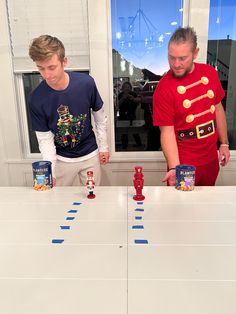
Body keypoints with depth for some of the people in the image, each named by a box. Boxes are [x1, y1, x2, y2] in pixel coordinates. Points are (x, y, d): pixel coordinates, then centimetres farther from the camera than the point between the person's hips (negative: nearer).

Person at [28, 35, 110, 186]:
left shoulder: (86, 83, -18)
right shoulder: (36, 99, -18)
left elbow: (100, 115, -3)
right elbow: (45, 138, -11)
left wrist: (104, 147, 3)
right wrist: (49, 171, -23)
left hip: (90, 155, 1)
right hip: (61, 159, 0)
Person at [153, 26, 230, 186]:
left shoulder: (210, 72, -2)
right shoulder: (164, 88, -18)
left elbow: (218, 109, 9)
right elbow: (167, 131, -18)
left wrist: (224, 143, 11)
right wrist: (174, 168, -27)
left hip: (211, 158, 5)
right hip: (183, 162, -5)